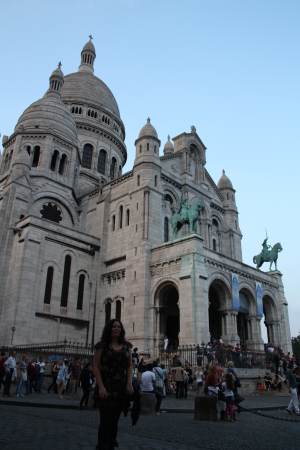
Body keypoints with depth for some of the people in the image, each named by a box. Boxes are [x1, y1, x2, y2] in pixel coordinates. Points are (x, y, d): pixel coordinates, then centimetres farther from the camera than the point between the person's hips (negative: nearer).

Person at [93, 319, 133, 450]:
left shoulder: (126, 346, 10)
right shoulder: (102, 345, -1)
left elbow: (130, 366, 10)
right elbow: (95, 366, -5)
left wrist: (129, 383, -3)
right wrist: (100, 386, -13)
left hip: (121, 388, 3)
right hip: (106, 388, -3)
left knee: (114, 420, 9)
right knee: (105, 420, -5)